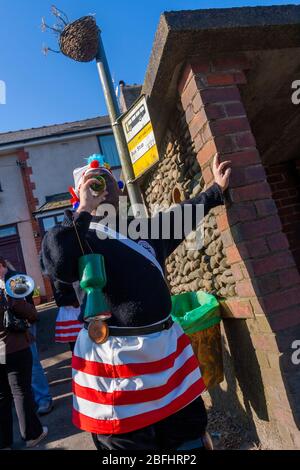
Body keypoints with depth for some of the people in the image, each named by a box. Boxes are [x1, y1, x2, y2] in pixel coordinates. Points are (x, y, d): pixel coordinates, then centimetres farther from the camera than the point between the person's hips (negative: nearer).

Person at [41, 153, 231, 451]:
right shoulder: (77, 233, -5)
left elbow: (182, 217, 28)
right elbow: (57, 265, -27)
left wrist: (217, 190, 37)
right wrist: (84, 210, -18)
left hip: (168, 349, 6)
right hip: (116, 359, -5)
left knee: (189, 439, 22)